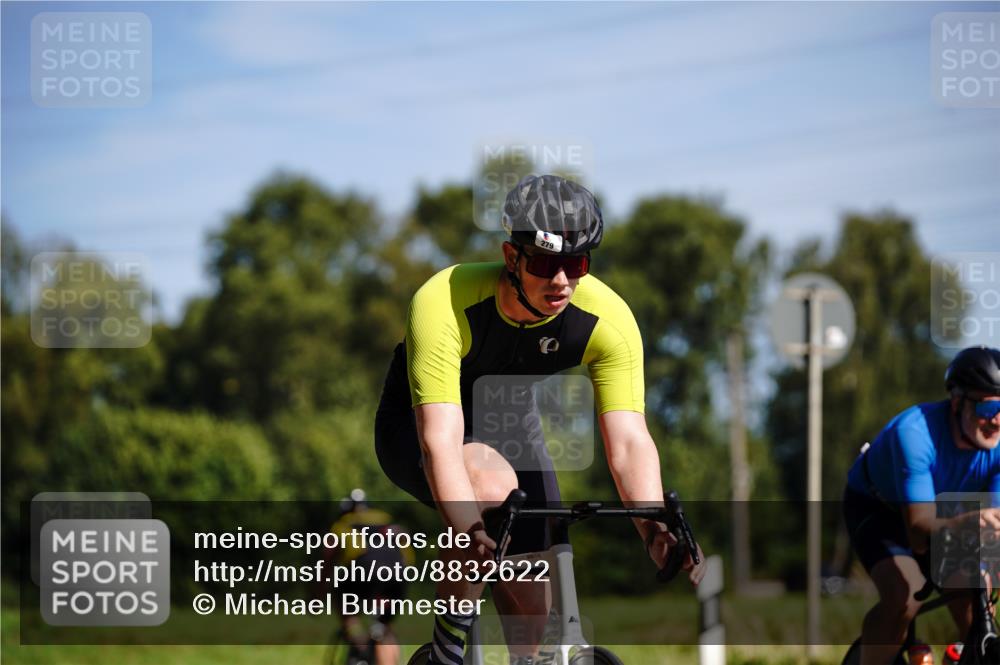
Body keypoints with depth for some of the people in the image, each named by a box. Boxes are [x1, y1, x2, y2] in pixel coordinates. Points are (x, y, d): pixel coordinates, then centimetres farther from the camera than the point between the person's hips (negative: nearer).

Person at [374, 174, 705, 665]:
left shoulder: (608, 320, -26)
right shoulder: (443, 305, -36)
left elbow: (628, 441, -32)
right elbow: (440, 440, -44)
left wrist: (655, 529, -51)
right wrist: (469, 533, -61)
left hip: (510, 432, 4)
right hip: (416, 430, -4)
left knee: (530, 602, -3)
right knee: (494, 486, -35)